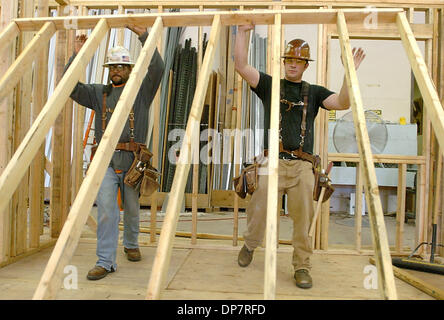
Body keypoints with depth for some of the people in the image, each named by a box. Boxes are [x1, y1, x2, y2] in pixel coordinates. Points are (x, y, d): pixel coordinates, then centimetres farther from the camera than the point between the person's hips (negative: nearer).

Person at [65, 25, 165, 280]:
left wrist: (144, 36, -11)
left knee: (132, 209, 12)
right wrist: (77, 55, 0)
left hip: (132, 159, -1)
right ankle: (106, 262, -3)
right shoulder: (99, 93, 14)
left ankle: (131, 245, 38)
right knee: (106, 209, -11)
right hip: (105, 159, 1)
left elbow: (157, 68, -6)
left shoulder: (142, 91, 7)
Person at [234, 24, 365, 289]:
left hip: (302, 165, 1)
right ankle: (250, 245, 27)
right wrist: (243, 32, 0)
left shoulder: (314, 92, 18)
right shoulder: (269, 85, 15)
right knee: (258, 212, -4)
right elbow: (241, 66, 5)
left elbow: (343, 103, 2)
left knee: (303, 219, -3)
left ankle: (302, 267, 15)